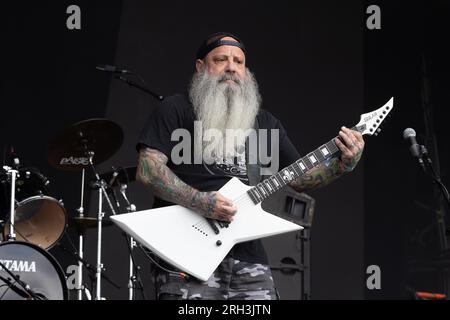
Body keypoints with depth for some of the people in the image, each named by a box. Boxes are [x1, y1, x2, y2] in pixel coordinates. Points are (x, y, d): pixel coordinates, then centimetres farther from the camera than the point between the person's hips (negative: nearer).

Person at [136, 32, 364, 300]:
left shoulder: (264, 122, 19)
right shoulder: (176, 109, 3)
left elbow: (300, 178, 21)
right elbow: (147, 169, -6)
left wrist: (343, 165, 3)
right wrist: (199, 202, -18)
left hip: (248, 256, 5)